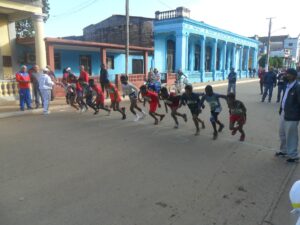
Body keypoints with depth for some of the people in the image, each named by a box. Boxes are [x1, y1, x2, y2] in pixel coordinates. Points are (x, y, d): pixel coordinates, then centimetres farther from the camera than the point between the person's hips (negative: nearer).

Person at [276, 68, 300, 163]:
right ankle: (284, 150, 40)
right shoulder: (288, 85, 8)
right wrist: (281, 110, 12)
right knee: (282, 134, 21)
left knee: (291, 136, 4)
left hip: (291, 116, -9)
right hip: (284, 113, 9)